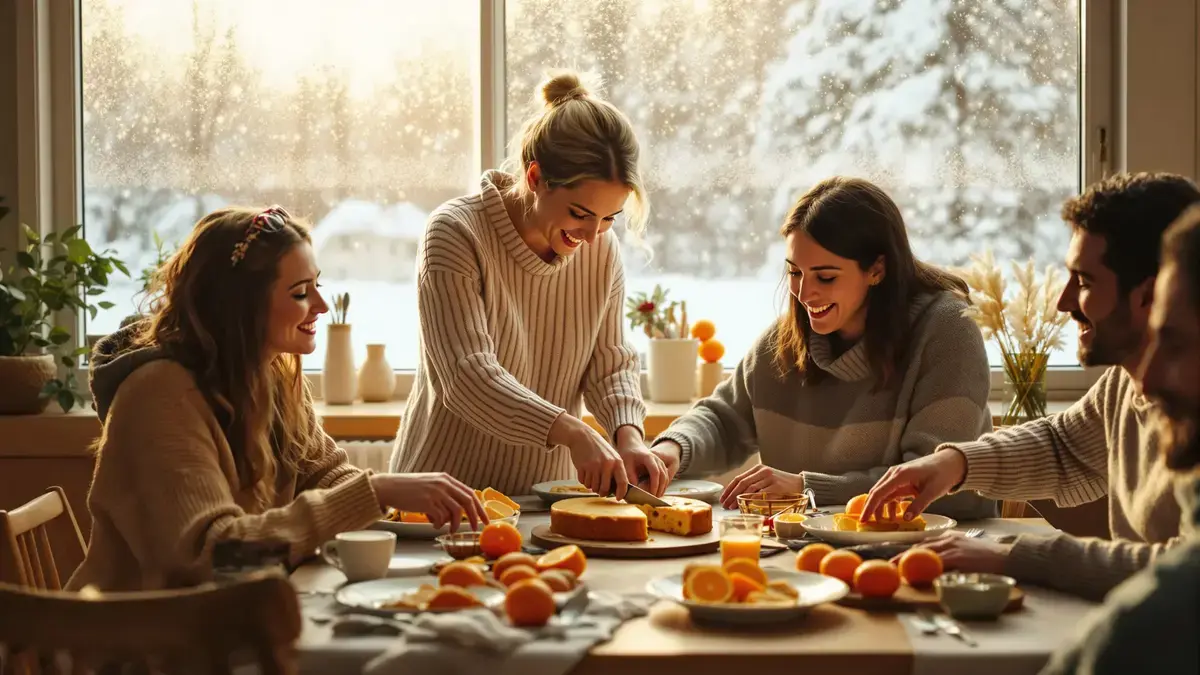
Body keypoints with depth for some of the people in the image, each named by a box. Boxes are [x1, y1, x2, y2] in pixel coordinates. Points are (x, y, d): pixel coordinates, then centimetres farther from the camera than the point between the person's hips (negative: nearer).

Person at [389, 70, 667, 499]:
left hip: (547, 493, 4)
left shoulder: (603, 248, 2)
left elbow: (610, 363, 8)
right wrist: (571, 432, -33)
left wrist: (628, 435, -12)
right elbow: (466, 376, -22)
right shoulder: (456, 233, -14)